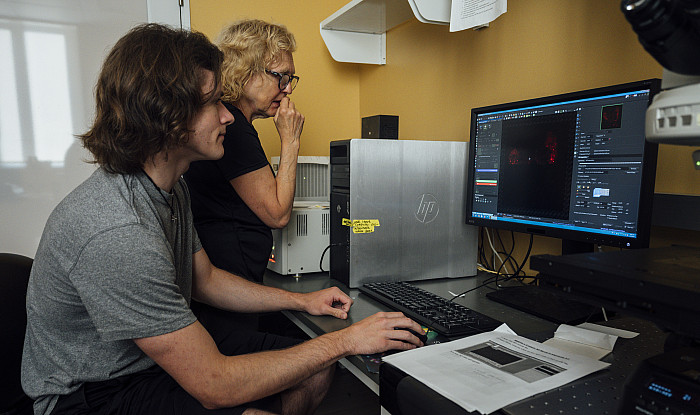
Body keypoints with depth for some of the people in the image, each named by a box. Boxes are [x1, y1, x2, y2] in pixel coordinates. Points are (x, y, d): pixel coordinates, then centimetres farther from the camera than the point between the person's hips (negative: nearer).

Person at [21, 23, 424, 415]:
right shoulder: (117, 233, -33)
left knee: (316, 370, 3)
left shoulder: (170, 186, -1)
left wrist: (302, 300, 4)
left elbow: (205, 278, 11)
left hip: (166, 353, 9)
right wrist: (343, 341, -22)